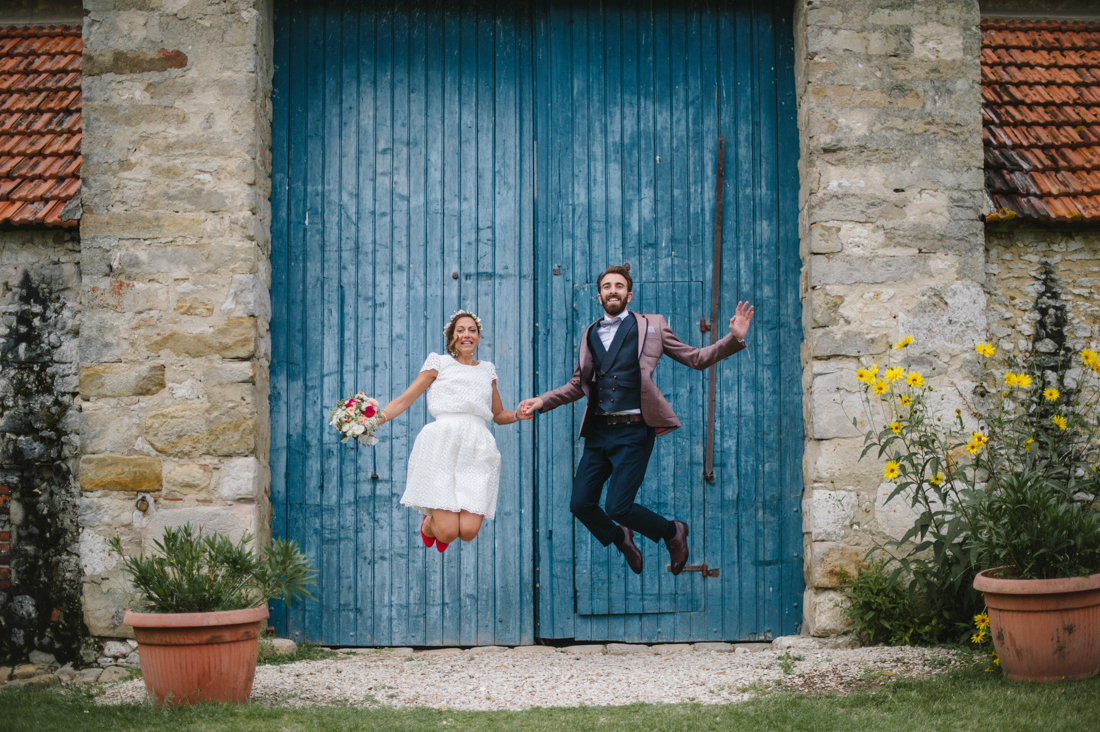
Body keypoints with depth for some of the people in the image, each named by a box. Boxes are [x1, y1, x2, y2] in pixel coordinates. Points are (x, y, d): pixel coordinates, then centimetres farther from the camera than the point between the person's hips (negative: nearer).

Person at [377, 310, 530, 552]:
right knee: (447, 531, -15)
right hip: (443, 447, -3)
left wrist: (518, 415, 10)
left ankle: (442, 524, 24)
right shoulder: (439, 363, 15)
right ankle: (430, 522, 23)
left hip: (477, 450, 3)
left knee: (468, 531, -13)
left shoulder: (487, 370, 24)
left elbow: (498, 415, 32)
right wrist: (377, 418, -7)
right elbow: (404, 400, 9)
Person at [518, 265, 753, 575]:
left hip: (633, 432, -5)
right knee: (580, 504, 1)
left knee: (618, 507, -13)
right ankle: (620, 539, 32)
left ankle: (672, 532, 16)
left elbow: (695, 358, 6)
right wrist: (542, 402, 11)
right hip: (599, 431, 5)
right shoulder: (591, 334, 15)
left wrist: (733, 340, -7)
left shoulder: (650, 326, 5)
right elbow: (577, 385, 22)